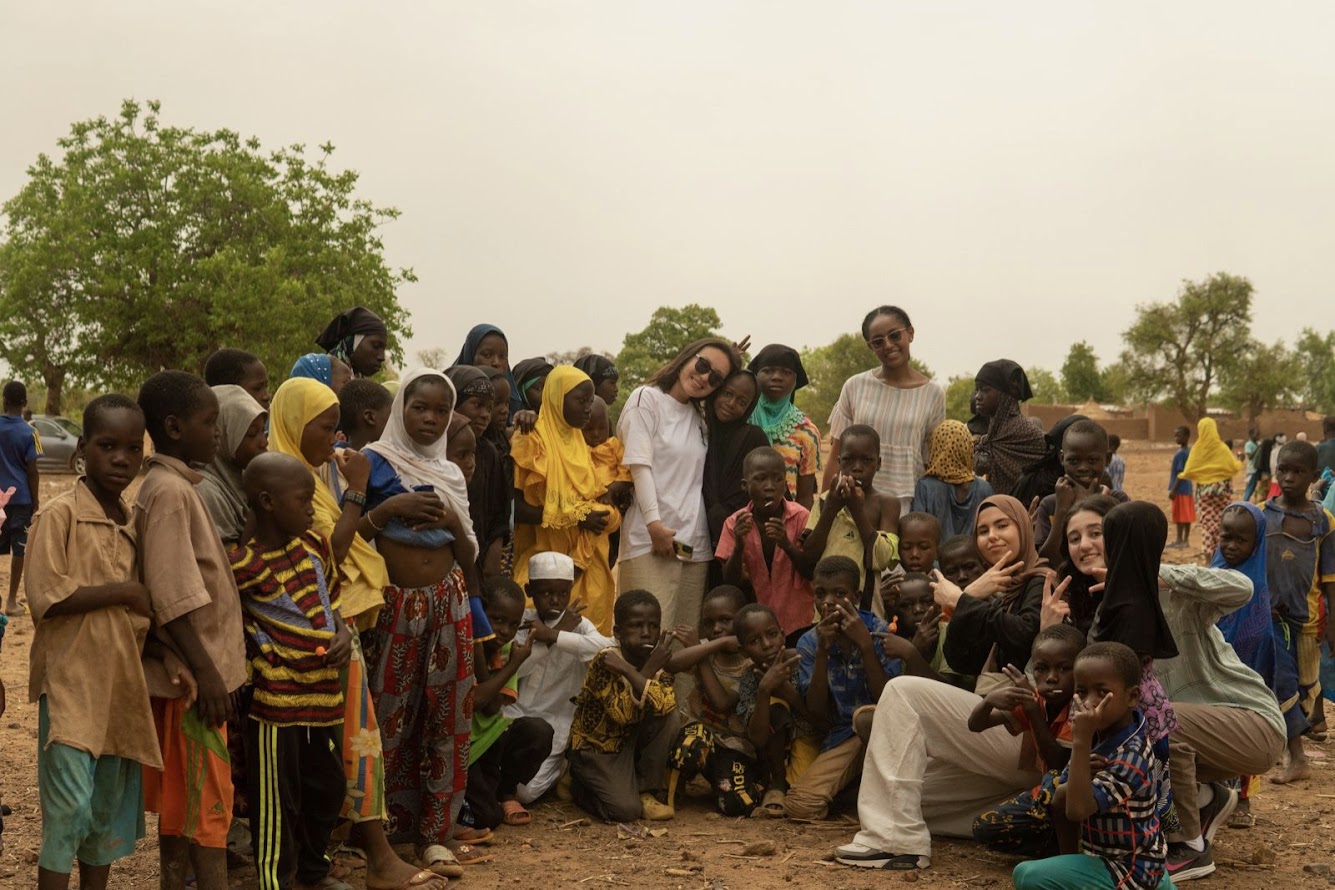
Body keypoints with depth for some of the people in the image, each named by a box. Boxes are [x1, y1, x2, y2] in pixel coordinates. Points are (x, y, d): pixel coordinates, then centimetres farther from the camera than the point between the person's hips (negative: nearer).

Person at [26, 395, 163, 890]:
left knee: (110, 810, 13)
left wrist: (171, 656, -2)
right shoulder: (59, 514, -10)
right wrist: (122, 591, -15)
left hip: (120, 684, 7)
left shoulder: (134, 523, 10)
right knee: (69, 808, -8)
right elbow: (44, 598, -19)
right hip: (71, 684, -6)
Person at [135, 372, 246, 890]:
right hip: (191, 673, -9)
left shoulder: (177, 486, 11)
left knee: (181, 798, 14)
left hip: (193, 670, 9)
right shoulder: (169, 491, -18)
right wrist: (207, 673, -23)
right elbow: (174, 599, -23)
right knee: (208, 800, -4)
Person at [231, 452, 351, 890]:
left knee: (327, 787, 20)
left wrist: (342, 633, -1)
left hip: (323, 690, 8)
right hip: (276, 700, -8)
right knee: (276, 801, 3)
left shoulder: (315, 545, 5)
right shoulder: (246, 564, -17)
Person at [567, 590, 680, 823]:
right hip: (594, 747, -5)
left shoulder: (659, 664, -5)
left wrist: (628, 670, -33)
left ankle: (646, 791, -6)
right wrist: (648, 671, -30)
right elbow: (623, 713, -31)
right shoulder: (605, 661, -20)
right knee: (626, 809, -25)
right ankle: (580, 786, 9)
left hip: (630, 744, 5)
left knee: (668, 715, -21)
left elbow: (664, 704, -28)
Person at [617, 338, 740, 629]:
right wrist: (655, 524, -17)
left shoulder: (699, 417, 20)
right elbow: (640, 465, -9)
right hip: (650, 540, -6)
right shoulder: (647, 399, 1)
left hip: (695, 543, 6)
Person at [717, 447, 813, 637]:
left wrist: (787, 544, -25)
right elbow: (730, 584, -6)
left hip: (797, 623, -1)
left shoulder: (800, 517, -8)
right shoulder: (735, 523, -4)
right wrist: (739, 546, -22)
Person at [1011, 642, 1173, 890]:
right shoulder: (1101, 734, -2)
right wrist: (1078, 782, -22)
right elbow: (1060, 804, 1)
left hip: (1129, 870, -8)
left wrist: (1081, 741, -37)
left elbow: (1077, 810, -34)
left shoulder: (1130, 756, -26)